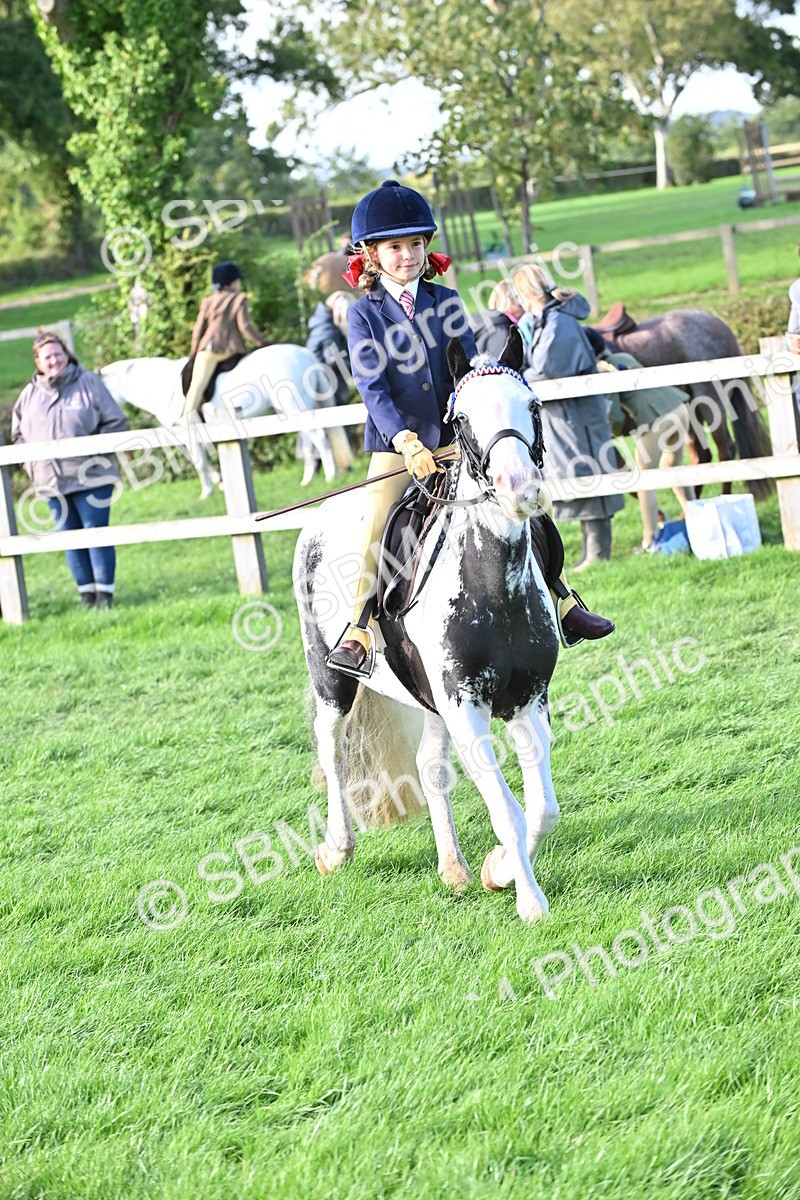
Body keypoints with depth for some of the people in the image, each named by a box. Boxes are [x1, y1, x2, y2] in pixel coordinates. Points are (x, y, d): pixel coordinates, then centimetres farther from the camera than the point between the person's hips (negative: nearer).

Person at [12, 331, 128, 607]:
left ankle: (104, 592, 3)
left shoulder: (88, 383, -1)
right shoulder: (30, 394, 8)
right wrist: (31, 461, 3)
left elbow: (115, 423, -1)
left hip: (90, 477, -3)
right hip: (51, 479, 3)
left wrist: (96, 449, -11)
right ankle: (86, 592, 13)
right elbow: (18, 434, 18)